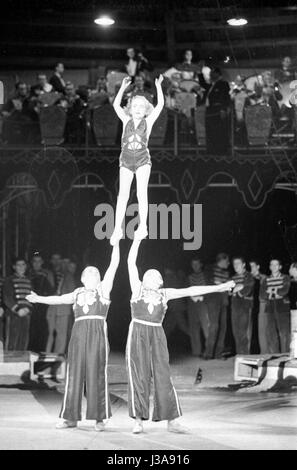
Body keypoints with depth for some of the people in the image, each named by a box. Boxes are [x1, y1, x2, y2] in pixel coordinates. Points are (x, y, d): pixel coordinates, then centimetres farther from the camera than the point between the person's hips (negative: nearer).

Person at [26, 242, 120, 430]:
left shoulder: (103, 289, 10)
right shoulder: (78, 293, 20)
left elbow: (114, 265, 6)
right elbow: (60, 299, 14)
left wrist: (115, 243, 1)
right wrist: (39, 299, 5)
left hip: (98, 333, -3)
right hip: (79, 333, 3)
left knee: (97, 374, -5)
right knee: (75, 373, 2)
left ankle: (100, 418, 0)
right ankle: (71, 417, 8)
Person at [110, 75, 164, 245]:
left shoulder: (148, 122, 3)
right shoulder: (127, 121, 6)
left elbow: (160, 105, -5)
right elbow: (116, 105, -3)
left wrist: (158, 86, -8)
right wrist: (123, 88, -8)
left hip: (143, 161, -1)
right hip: (126, 161, 1)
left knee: (142, 193, -6)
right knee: (123, 195, -4)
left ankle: (143, 227, 1)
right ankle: (118, 229, -5)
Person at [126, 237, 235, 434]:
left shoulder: (165, 294, 12)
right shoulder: (138, 289, 6)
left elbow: (190, 291, 10)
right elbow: (131, 263, 1)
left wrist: (218, 288, 8)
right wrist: (137, 239, -2)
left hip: (157, 336, 2)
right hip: (138, 334, -2)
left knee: (163, 376, -2)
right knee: (138, 377, -4)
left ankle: (171, 420, -2)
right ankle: (139, 420, -1)